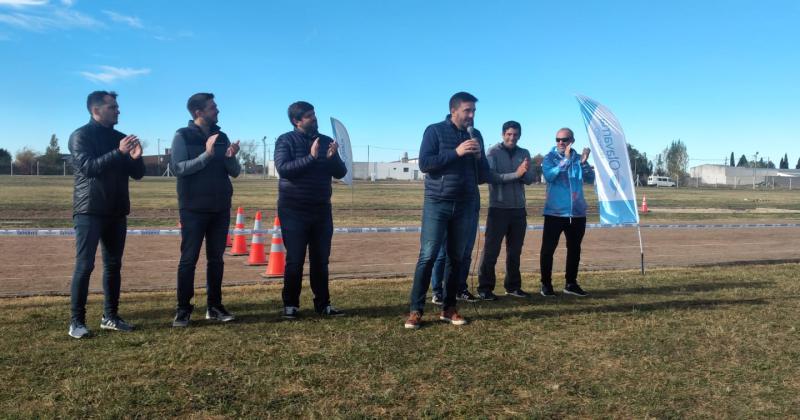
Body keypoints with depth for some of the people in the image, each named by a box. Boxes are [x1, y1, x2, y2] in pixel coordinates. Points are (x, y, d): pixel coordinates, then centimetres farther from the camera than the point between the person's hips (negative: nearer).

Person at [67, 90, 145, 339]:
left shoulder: (120, 138, 13)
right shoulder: (81, 136, -4)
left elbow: (137, 174, 12)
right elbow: (87, 167, -19)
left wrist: (136, 158, -10)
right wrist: (118, 153, -27)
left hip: (117, 211, 6)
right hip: (90, 211, -6)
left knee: (113, 265, 8)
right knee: (85, 265, -7)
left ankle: (110, 316, 16)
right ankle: (77, 321, -1)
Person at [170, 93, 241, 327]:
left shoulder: (221, 137, 10)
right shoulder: (183, 136, -4)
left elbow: (235, 172, 8)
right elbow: (178, 168, -16)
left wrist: (231, 157, -13)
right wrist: (206, 155, -25)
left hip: (220, 208, 5)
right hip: (193, 209, -5)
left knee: (216, 259, 8)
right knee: (188, 259, -1)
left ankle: (214, 306, 16)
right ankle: (183, 309, 6)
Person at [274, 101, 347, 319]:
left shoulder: (326, 141, 9)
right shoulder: (286, 141, -3)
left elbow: (341, 173, 6)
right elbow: (283, 168, -19)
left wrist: (332, 157, -14)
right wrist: (311, 158, -26)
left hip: (322, 210, 4)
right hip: (294, 211, -4)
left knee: (321, 260, 9)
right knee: (295, 261, 0)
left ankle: (323, 304, 17)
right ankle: (291, 304, 11)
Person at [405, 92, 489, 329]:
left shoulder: (475, 135, 12)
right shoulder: (435, 131, -1)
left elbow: (484, 174, 13)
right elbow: (424, 163, -13)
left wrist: (479, 157, -7)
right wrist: (456, 152, -17)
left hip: (465, 205, 4)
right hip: (437, 203, -4)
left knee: (457, 258, 6)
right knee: (428, 257, -7)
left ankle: (448, 309, 15)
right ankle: (416, 310, -2)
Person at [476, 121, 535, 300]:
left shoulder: (524, 153, 10)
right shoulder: (493, 152, -3)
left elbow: (530, 179, 1)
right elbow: (491, 177, -16)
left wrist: (524, 172, -21)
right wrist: (515, 174, -24)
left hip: (519, 209, 5)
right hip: (498, 208, -5)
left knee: (515, 251, 11)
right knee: (491, 250, -3)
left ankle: (513, 286, 22)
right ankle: (485, 288, 3)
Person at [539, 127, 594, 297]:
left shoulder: (578, 158, 7)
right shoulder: (549, 158, -2)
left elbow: (590, 179, -2)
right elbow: (549, 176, -20)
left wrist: (584, 162, -17)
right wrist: (566, 159, -26)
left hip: (577, 212, 4)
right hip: (555, 212, -4)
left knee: (574, 249, 11)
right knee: (548, 248, -4)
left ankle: (571, 284, 22)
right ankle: (546, 284, 6)